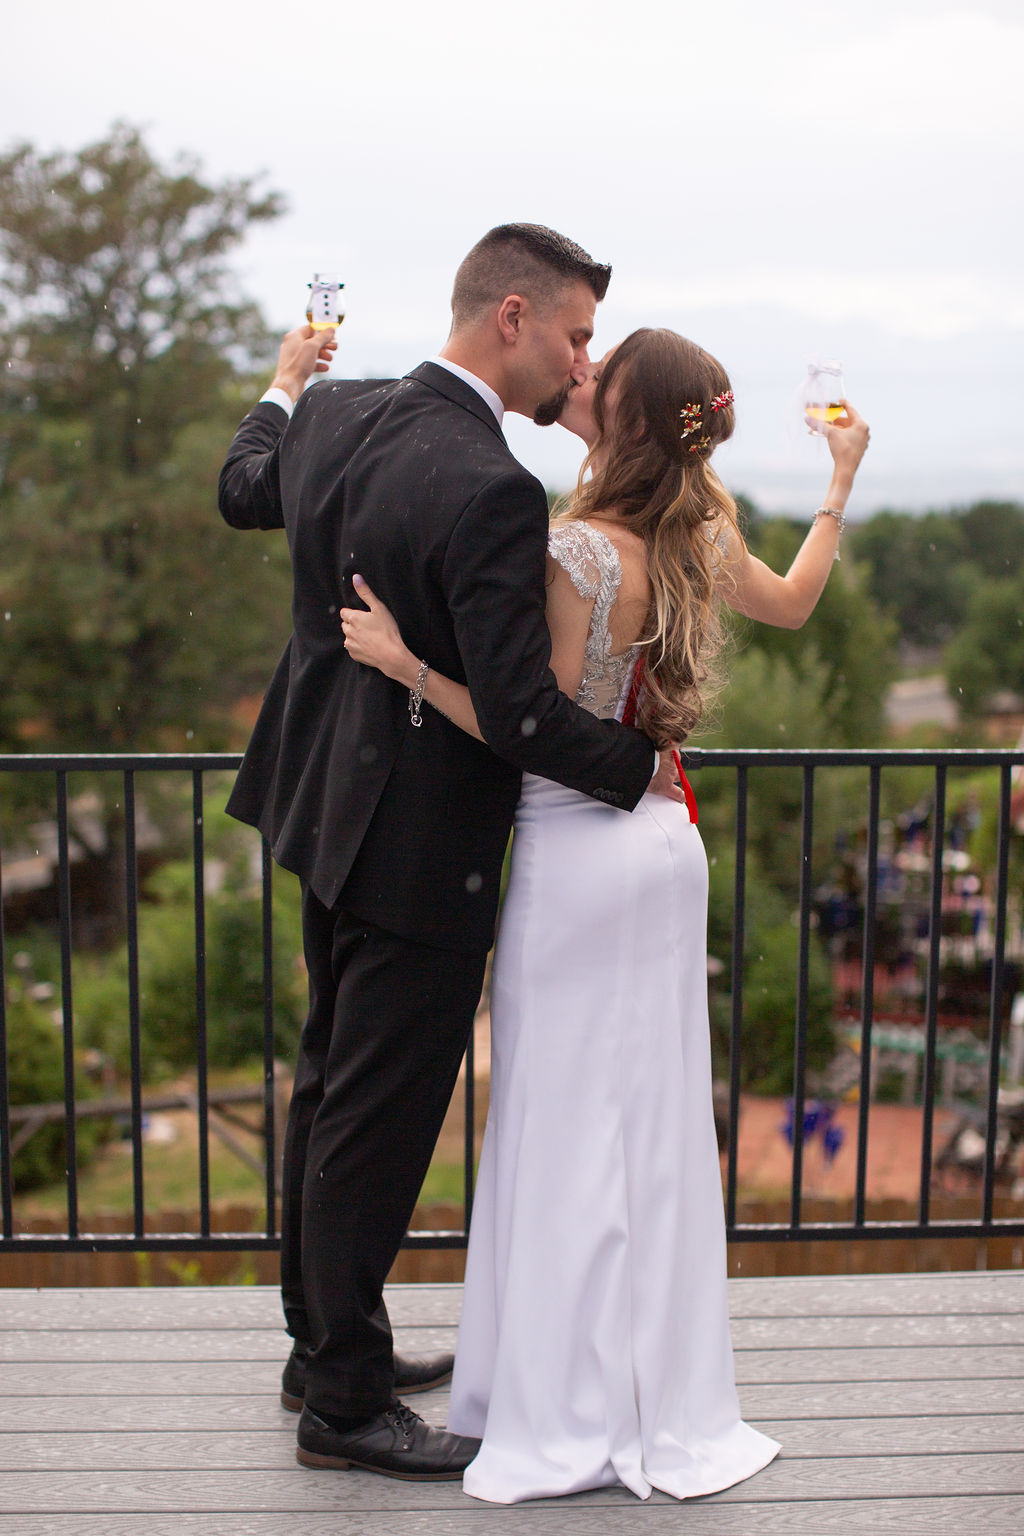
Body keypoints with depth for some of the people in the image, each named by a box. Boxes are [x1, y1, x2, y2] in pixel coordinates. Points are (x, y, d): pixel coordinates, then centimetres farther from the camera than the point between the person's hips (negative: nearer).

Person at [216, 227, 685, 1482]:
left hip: (328, 809, 9)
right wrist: (640, 765, -10)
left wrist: (283, 384, 39)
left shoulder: (335, 416, -1)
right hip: (418, 840, -9)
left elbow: (242, 493, 21)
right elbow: (522, 714, -28)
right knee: (379, 1118, 4)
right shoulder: (490, 494, -27)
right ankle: (346, 1403, 20)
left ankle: (324, 1341, 39)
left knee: (331, 1085, 21)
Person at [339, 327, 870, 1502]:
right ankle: (665, 1401, 26)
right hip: (661, 843, 8)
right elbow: (789, 602, 22)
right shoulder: (701, 531, 3)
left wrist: (406, 661, -20)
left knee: (567, 1128, 2)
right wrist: (840, 484, 34)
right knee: (654, 1122, 14)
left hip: (576, 857, -8)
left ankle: (573, 1424, 14)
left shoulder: (585, 553, -19)